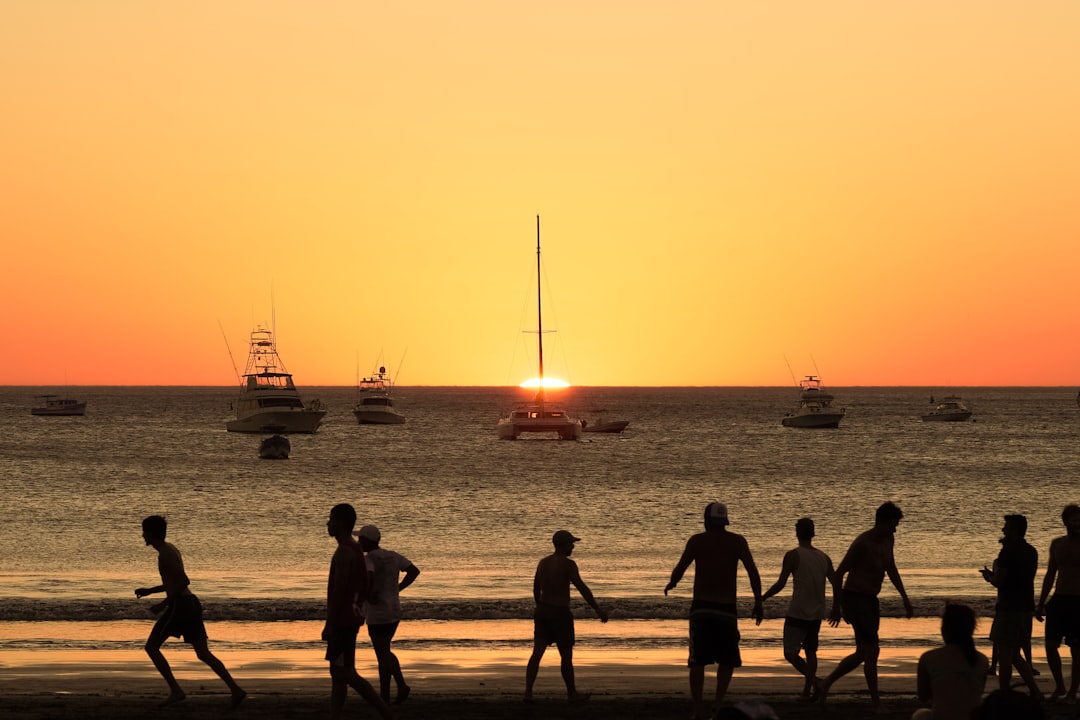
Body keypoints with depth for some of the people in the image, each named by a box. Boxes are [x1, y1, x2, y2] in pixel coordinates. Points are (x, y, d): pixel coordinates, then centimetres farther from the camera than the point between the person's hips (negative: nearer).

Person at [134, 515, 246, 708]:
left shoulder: (165, 553, -10)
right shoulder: (171, 549, 20)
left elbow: (184, 581, -21)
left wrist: (163, 604, -16)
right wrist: (149, 591, 29)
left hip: (179, 605, -9)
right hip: (192, 604, 9)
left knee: (151, 647, 1)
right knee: (203, 653, 4)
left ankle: (175, 690, -6)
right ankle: (235, 689, -8)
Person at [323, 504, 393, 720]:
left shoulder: (344, 552, -17)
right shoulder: (356, 550, 14)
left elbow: (338, 590, -22)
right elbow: (364, 589, 19)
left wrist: (329, 624, -20)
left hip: (341, 621, -10)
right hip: (351, 619, 10)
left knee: (345, 673, -9)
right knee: (338, 673, 9)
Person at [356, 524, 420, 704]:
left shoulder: (370, 559, -17)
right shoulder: (391, 555, 8)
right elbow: (414, 570, 12)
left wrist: (369, 594, -20)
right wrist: (398, 589, 11)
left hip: (377, 615, -8)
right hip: (394, 612, 8)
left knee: (382, 655, 1)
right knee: (385, 652, 21)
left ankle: (384, 697, 8)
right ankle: (402, 686, 11)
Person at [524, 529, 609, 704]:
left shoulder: (543, 563, 9)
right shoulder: (568, 564, -13)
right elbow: (583, 588, -18)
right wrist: (598, 609, -14)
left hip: (543, 611, 7)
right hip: (560, 613, -6)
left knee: (537, 653, 2)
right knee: (566, 656, 7)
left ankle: (528, 692, -7)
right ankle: (572, 694, 19)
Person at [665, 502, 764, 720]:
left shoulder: (697, 541, 2)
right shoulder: (737, 541, 3)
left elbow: (679, 570, 0)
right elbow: (753, 573, -4)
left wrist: (671, 585, 22)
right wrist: (758, 603, 3)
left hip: (701, 609, 0)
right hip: (727, 610, 0)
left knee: (698, 661, 4)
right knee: (727, 660, 15)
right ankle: (718, 702, -1)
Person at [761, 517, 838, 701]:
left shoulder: (793, 555, -9)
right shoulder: (824, 558, 8)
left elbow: (780, 584, -12)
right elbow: (836, 584, 9)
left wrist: (762, 599, 0)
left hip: (797, 613, -6)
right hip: (817, 614, 6)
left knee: (790, 653, -1)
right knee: (810, 651, 17)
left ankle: (814, 681, -20)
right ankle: (807, 691, 17)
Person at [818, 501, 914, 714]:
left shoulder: (888, 539, 5)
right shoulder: (862, 543, -20)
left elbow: (891, 569, 20)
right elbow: (839, 572, -16)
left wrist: (905, 598, 17)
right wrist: (836, 607, -13)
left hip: (870, 600, 9)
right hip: (854, 599, -9)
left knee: (862, 654, 13)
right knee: (872, 650, -10)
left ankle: (826, 684, 26)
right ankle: (876, 702, -1)